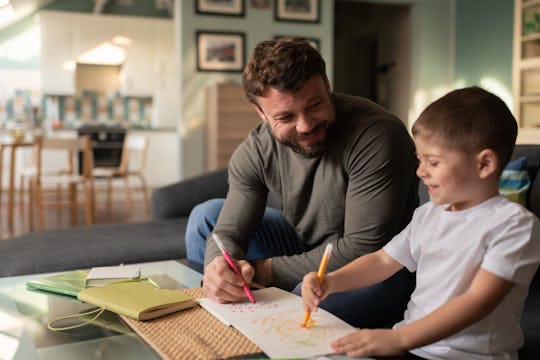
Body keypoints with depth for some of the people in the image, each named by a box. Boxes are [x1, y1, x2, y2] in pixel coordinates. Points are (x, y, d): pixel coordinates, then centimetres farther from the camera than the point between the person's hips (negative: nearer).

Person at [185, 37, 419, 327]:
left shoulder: (377, 137, -28)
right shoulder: (255, 152, -10)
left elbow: (363, 250, -27)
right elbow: (228, 233, -7)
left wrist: (262, 270, -23)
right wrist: (222, 269, -33)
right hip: (308, 249, 6)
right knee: (207, 215, 4)